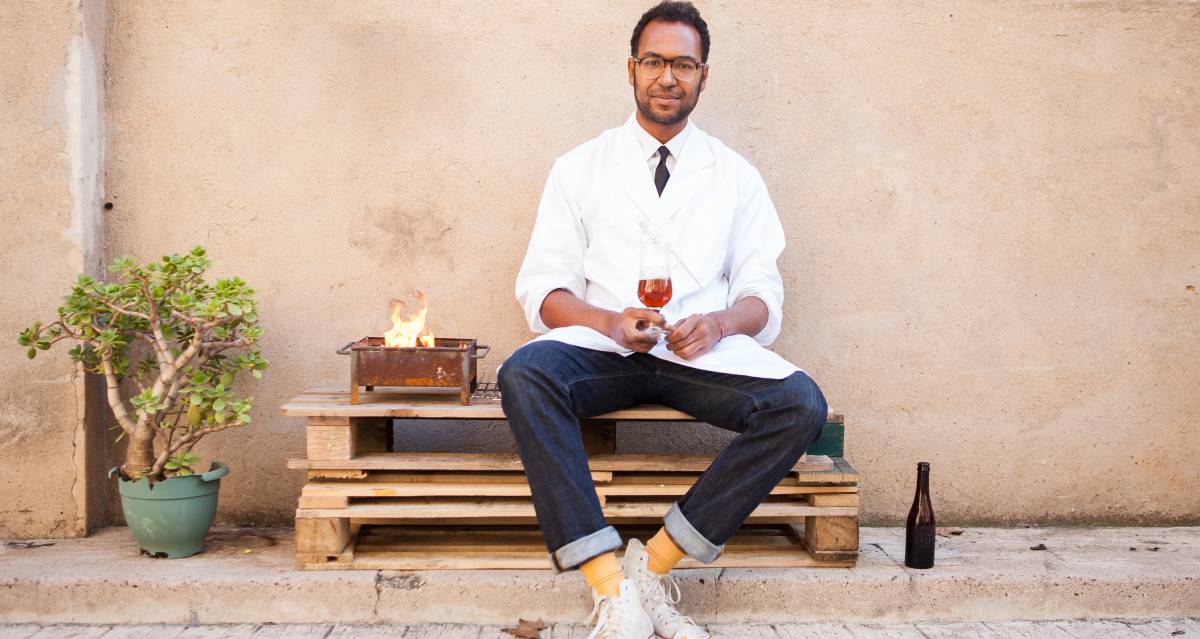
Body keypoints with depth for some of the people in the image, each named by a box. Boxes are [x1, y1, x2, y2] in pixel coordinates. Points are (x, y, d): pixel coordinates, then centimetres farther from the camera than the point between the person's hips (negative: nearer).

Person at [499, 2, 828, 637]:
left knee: (801, 404, -28)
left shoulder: (735, 175, 15)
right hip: (601, 347, -1)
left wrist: (717, 324, -13)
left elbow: (763, 293, 11)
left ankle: (653, 564, -21)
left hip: (706, 351, 1)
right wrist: (608, 321, -15)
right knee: (523, 374, -34)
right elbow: (540, 287, 6)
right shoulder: (579, 168, 12)